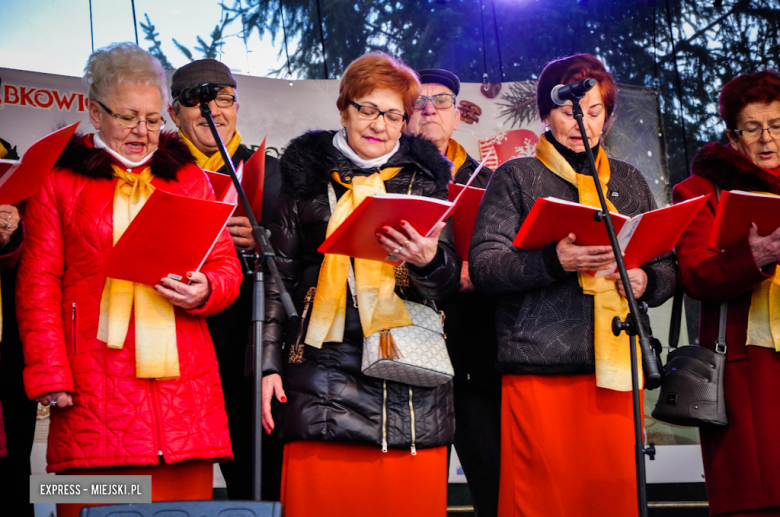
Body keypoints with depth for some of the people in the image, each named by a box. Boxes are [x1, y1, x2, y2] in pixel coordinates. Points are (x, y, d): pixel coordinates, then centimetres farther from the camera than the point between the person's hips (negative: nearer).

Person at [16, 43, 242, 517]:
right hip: (95, 386, -2)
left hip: (183, 384, 3)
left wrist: (203, 290, -7)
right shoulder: (60, 181, 9)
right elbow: (39, 286, 5)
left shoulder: (189, 178, 18)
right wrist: (50, 376, -5)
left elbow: (228, 267, 17)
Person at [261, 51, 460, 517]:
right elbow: (279, 272, 11)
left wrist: (429, 261, -16)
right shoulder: (308, 173, 10)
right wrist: (269, 362, 4)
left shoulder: (426, 177, 12)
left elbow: (450, 281, 8)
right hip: (325, 361, 0)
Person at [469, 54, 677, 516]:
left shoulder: (629, 181, 19)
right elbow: (483, 265, -3)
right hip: (539, 368, -3)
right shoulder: (517, 177, 7)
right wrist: (553, 261, -19)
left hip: (616, 365, 3)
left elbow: (668, 267, 20)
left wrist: (645, 281, -3)